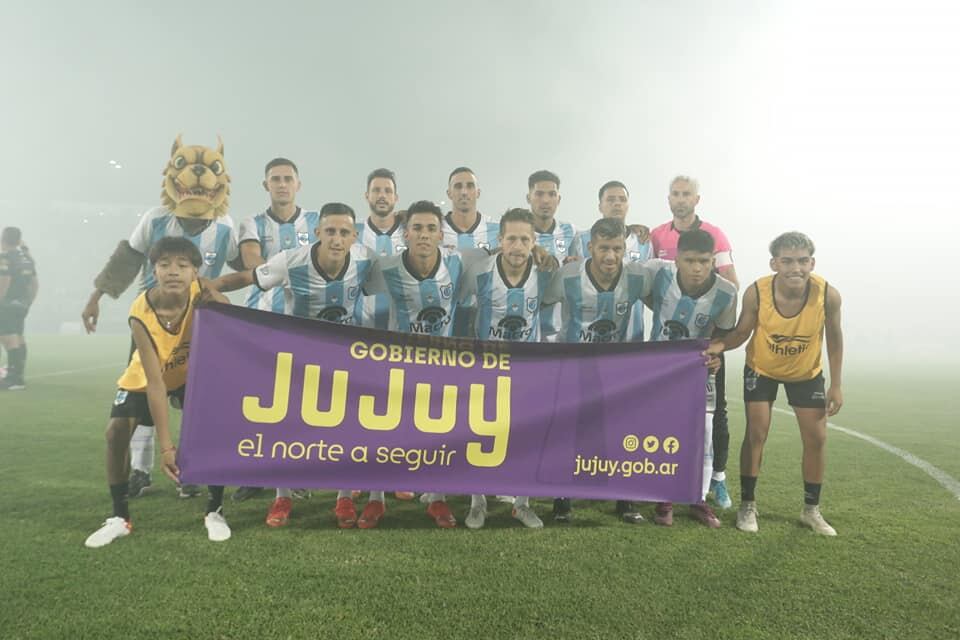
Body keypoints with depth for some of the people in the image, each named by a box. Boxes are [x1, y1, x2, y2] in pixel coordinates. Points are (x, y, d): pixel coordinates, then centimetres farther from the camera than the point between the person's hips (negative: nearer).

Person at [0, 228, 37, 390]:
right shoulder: (27, 257, 14)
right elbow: (35, 284, 17)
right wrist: (28, 302, 22)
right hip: (21, 304, 9)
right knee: (18, 339, 14)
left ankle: (15, 378, -14)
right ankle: (17, 375, 20)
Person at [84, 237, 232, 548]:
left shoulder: (203, 294, -34)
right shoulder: (141, 315, -35)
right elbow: (155, 383, -35)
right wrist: (166, 445, -37)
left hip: (194, 373, 0)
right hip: (145, 376, 0)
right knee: (116, 431, -11)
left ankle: (215, 512, 3)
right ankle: (120, 517, 10)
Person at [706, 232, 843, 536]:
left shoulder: (828, 295, -29)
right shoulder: (756, 293, -32)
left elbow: (834, 338, -11)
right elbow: (742, 332, -16)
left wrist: (836, 385, -8)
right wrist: (719, 345, -38)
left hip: (807, 373, 2)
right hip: (761, 369, -1)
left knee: (816, 439, 5)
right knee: (756, 434, -2)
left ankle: (811, 510, 23)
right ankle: (747, 505, 13)